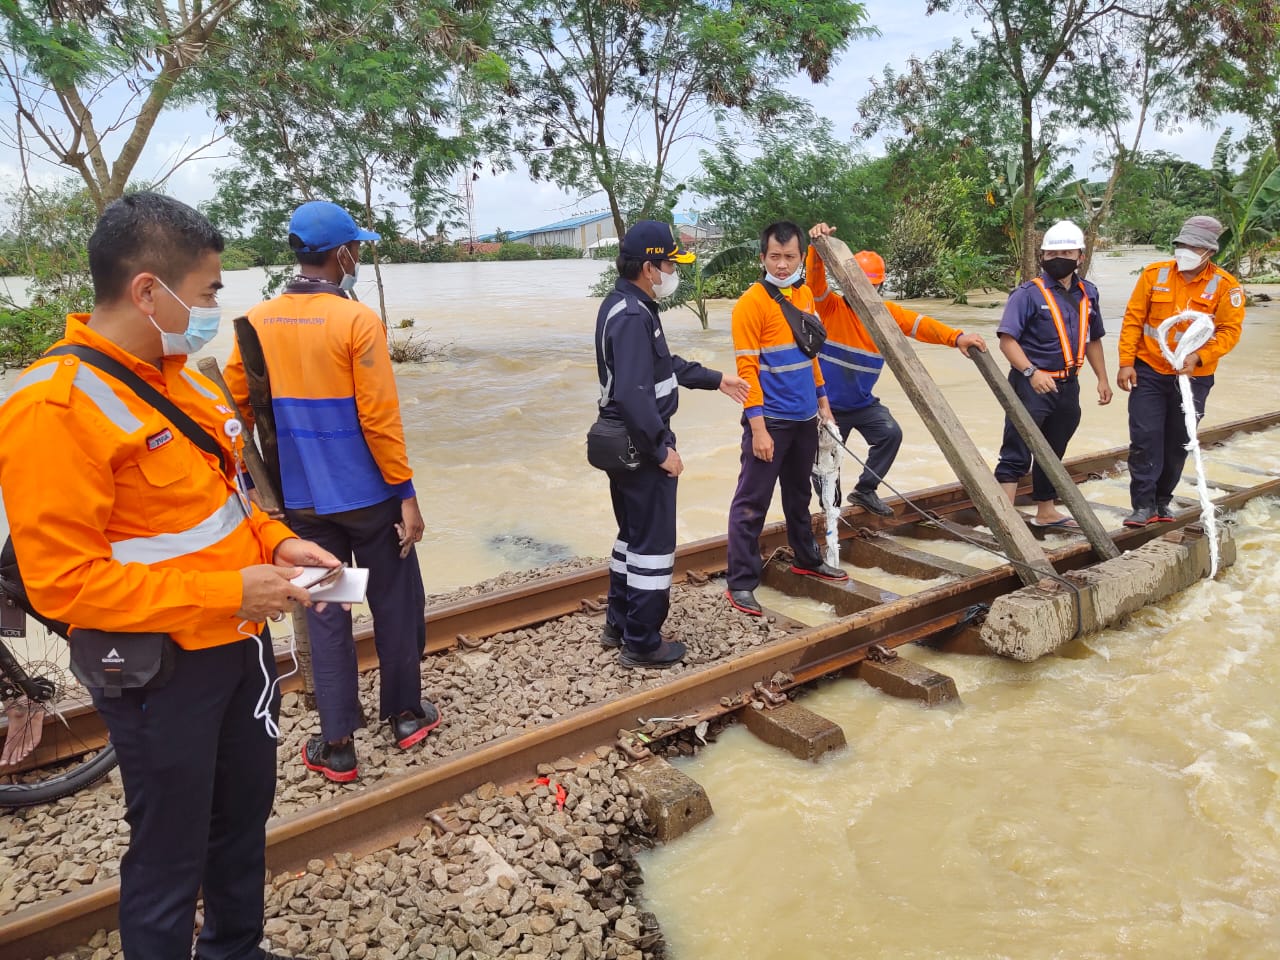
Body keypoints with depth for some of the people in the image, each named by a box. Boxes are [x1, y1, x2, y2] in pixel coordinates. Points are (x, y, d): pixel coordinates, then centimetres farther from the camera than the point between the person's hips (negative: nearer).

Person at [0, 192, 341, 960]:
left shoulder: (174, 374, 5)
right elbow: (64, 581, -23)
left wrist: (276, 543, 0)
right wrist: (224, 593, -24)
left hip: (237, 640, 9)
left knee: (244, 817, 25)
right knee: (170, 859, 11)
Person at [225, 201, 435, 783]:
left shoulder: (257, 322, 0)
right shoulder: (357, 320, -15)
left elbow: (236, 407, 4)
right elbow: (379, 418, -17)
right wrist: (406, 494, -10)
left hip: (301, 499, 4)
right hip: (367, 495, -4)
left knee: (325, 612, 12)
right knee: (394, 603, 14)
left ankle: (337, 744, 18)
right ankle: (405, 714, 29)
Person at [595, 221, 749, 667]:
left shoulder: (626, 306, 11)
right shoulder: (633, 316, -22)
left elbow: (666, 364, 22)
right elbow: (635, 394, -29)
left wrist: (715, 379, 23)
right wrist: (661, 449, -22)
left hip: (625, 443, 11)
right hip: (641, 446, -11)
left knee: (632, 534, 20)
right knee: (653, 542, 0)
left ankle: (619, 624, 32)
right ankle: (642, 643, 11)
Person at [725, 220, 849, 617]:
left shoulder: (805, 296, 10)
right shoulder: (751, 303, -12)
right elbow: (747, 369, -15)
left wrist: (823, 400, 18)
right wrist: (757, 427, -19)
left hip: (805, 419, 7)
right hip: (770, 421, -7)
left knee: (799, 495, 22)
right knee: (752, 504, -2)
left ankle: (807, 560, 37)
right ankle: (740, 583, 4)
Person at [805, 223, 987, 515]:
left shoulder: (886, 312, -1)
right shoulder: (832, 307, -9)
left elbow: (920, 324, -14)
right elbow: (816, 281, -26)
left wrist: (955, 337, -31)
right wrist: (817, 249, -45)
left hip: (863, 402, 3)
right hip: (828, 403, -3)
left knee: (890, 433, -16)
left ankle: (865, 490, 6)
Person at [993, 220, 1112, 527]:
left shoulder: (1088, 293, 11)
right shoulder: (1029, 294, -11)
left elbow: (1092, 339, 21)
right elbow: (1007, 339, -18)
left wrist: (1102, 378, 17)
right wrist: (1031, 372, -30)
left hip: (1067, 386, 7)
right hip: (1031, 385, -7)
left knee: (1052, 454, 19)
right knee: (1016, 455, -9)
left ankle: (1046, 512, 32)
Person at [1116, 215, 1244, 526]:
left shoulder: (1225, 286, -6)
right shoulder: (1154, 274, -3)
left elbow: (1230, 331, -7)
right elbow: (1133, 319, -2)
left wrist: (1198, 357, -23)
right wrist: (1126, 363, -8)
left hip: (1194, 377, 0)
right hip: (1149, 372, 0)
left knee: (1178, 442, 10)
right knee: (1144, 438, -7)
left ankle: (1163, 499, 26)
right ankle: (1144, 504, -1)